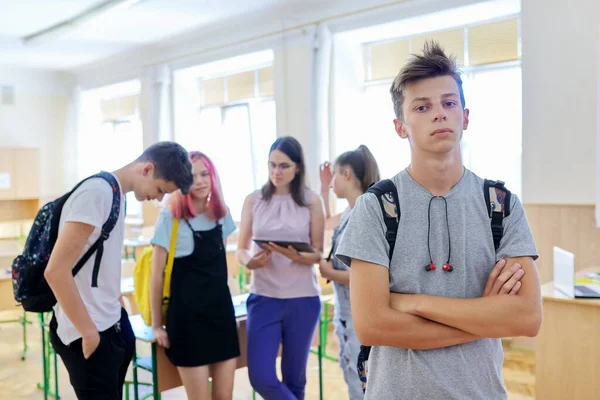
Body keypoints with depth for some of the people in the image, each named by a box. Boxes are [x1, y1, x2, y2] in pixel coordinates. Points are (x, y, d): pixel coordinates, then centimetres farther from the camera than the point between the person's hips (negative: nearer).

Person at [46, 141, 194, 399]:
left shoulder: (117, 194, 7)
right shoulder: (98, 192, -20)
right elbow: (56, 270, -23)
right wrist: (89, 332, -17)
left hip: (112, 325, 9)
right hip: (89, 333, -9)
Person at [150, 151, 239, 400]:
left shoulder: (222, 214, 5)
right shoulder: (170, 217, -10)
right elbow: (157, 274, -7)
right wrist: (157, 325, -5)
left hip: (221, 310, 5)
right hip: (187, 315, -5)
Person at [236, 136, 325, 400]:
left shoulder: (311, 201, -1)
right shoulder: (253, 200, 3)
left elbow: (318, 254, 0)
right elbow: (241, 250, 6)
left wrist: (296, 255, -21)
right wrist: (250, 261, -17)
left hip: (303, 299, -1)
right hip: (263, 297, 1)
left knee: (294, 377, 12)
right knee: (260, 377, -4)